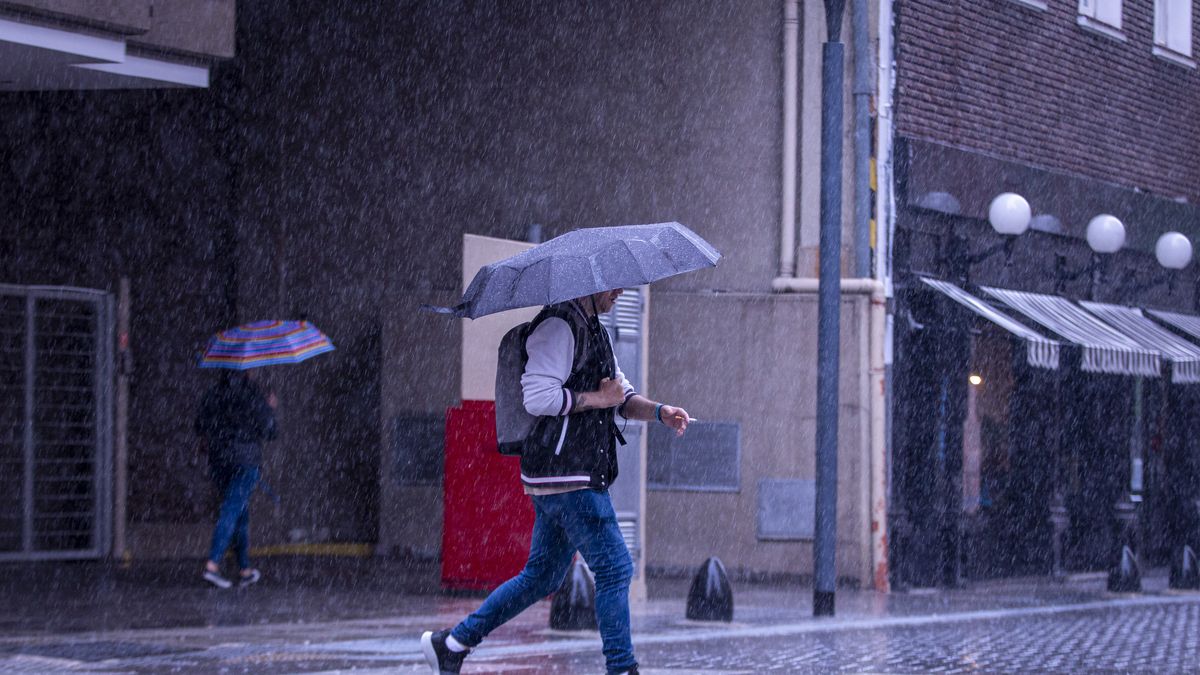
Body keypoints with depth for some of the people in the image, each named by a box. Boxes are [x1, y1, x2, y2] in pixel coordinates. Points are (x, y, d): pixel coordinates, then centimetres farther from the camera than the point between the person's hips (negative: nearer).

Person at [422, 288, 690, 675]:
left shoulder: (593, 330, 20)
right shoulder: (558, 327, -13)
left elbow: (623, 397, 24)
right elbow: (538, 397, -22)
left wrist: (658, 412, 4)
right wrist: (598, 399, -14)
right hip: (565, 476, -10)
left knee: (542, 576, 14)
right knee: (615, 569, -8)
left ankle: (451, 643, 21)